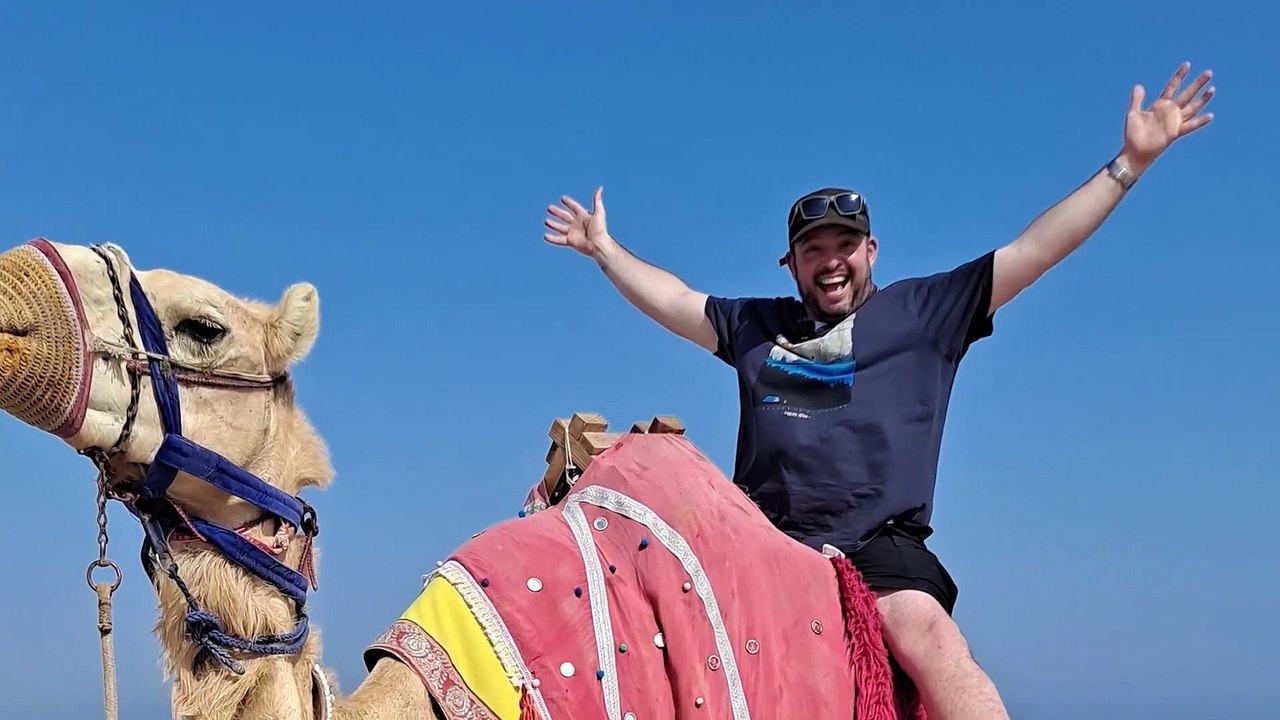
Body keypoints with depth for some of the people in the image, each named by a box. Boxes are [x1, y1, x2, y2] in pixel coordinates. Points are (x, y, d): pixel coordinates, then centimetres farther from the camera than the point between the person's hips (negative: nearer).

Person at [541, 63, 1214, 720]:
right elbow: (674, 299, 36)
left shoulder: (924, 311, 13)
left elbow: (1033, 251, 10)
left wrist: (1128, 163, 7)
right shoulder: (756, 325, 23)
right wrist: (604, 247, 39)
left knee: (927, 632, -31)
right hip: (763, 542, 4)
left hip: (878, 544, -3)